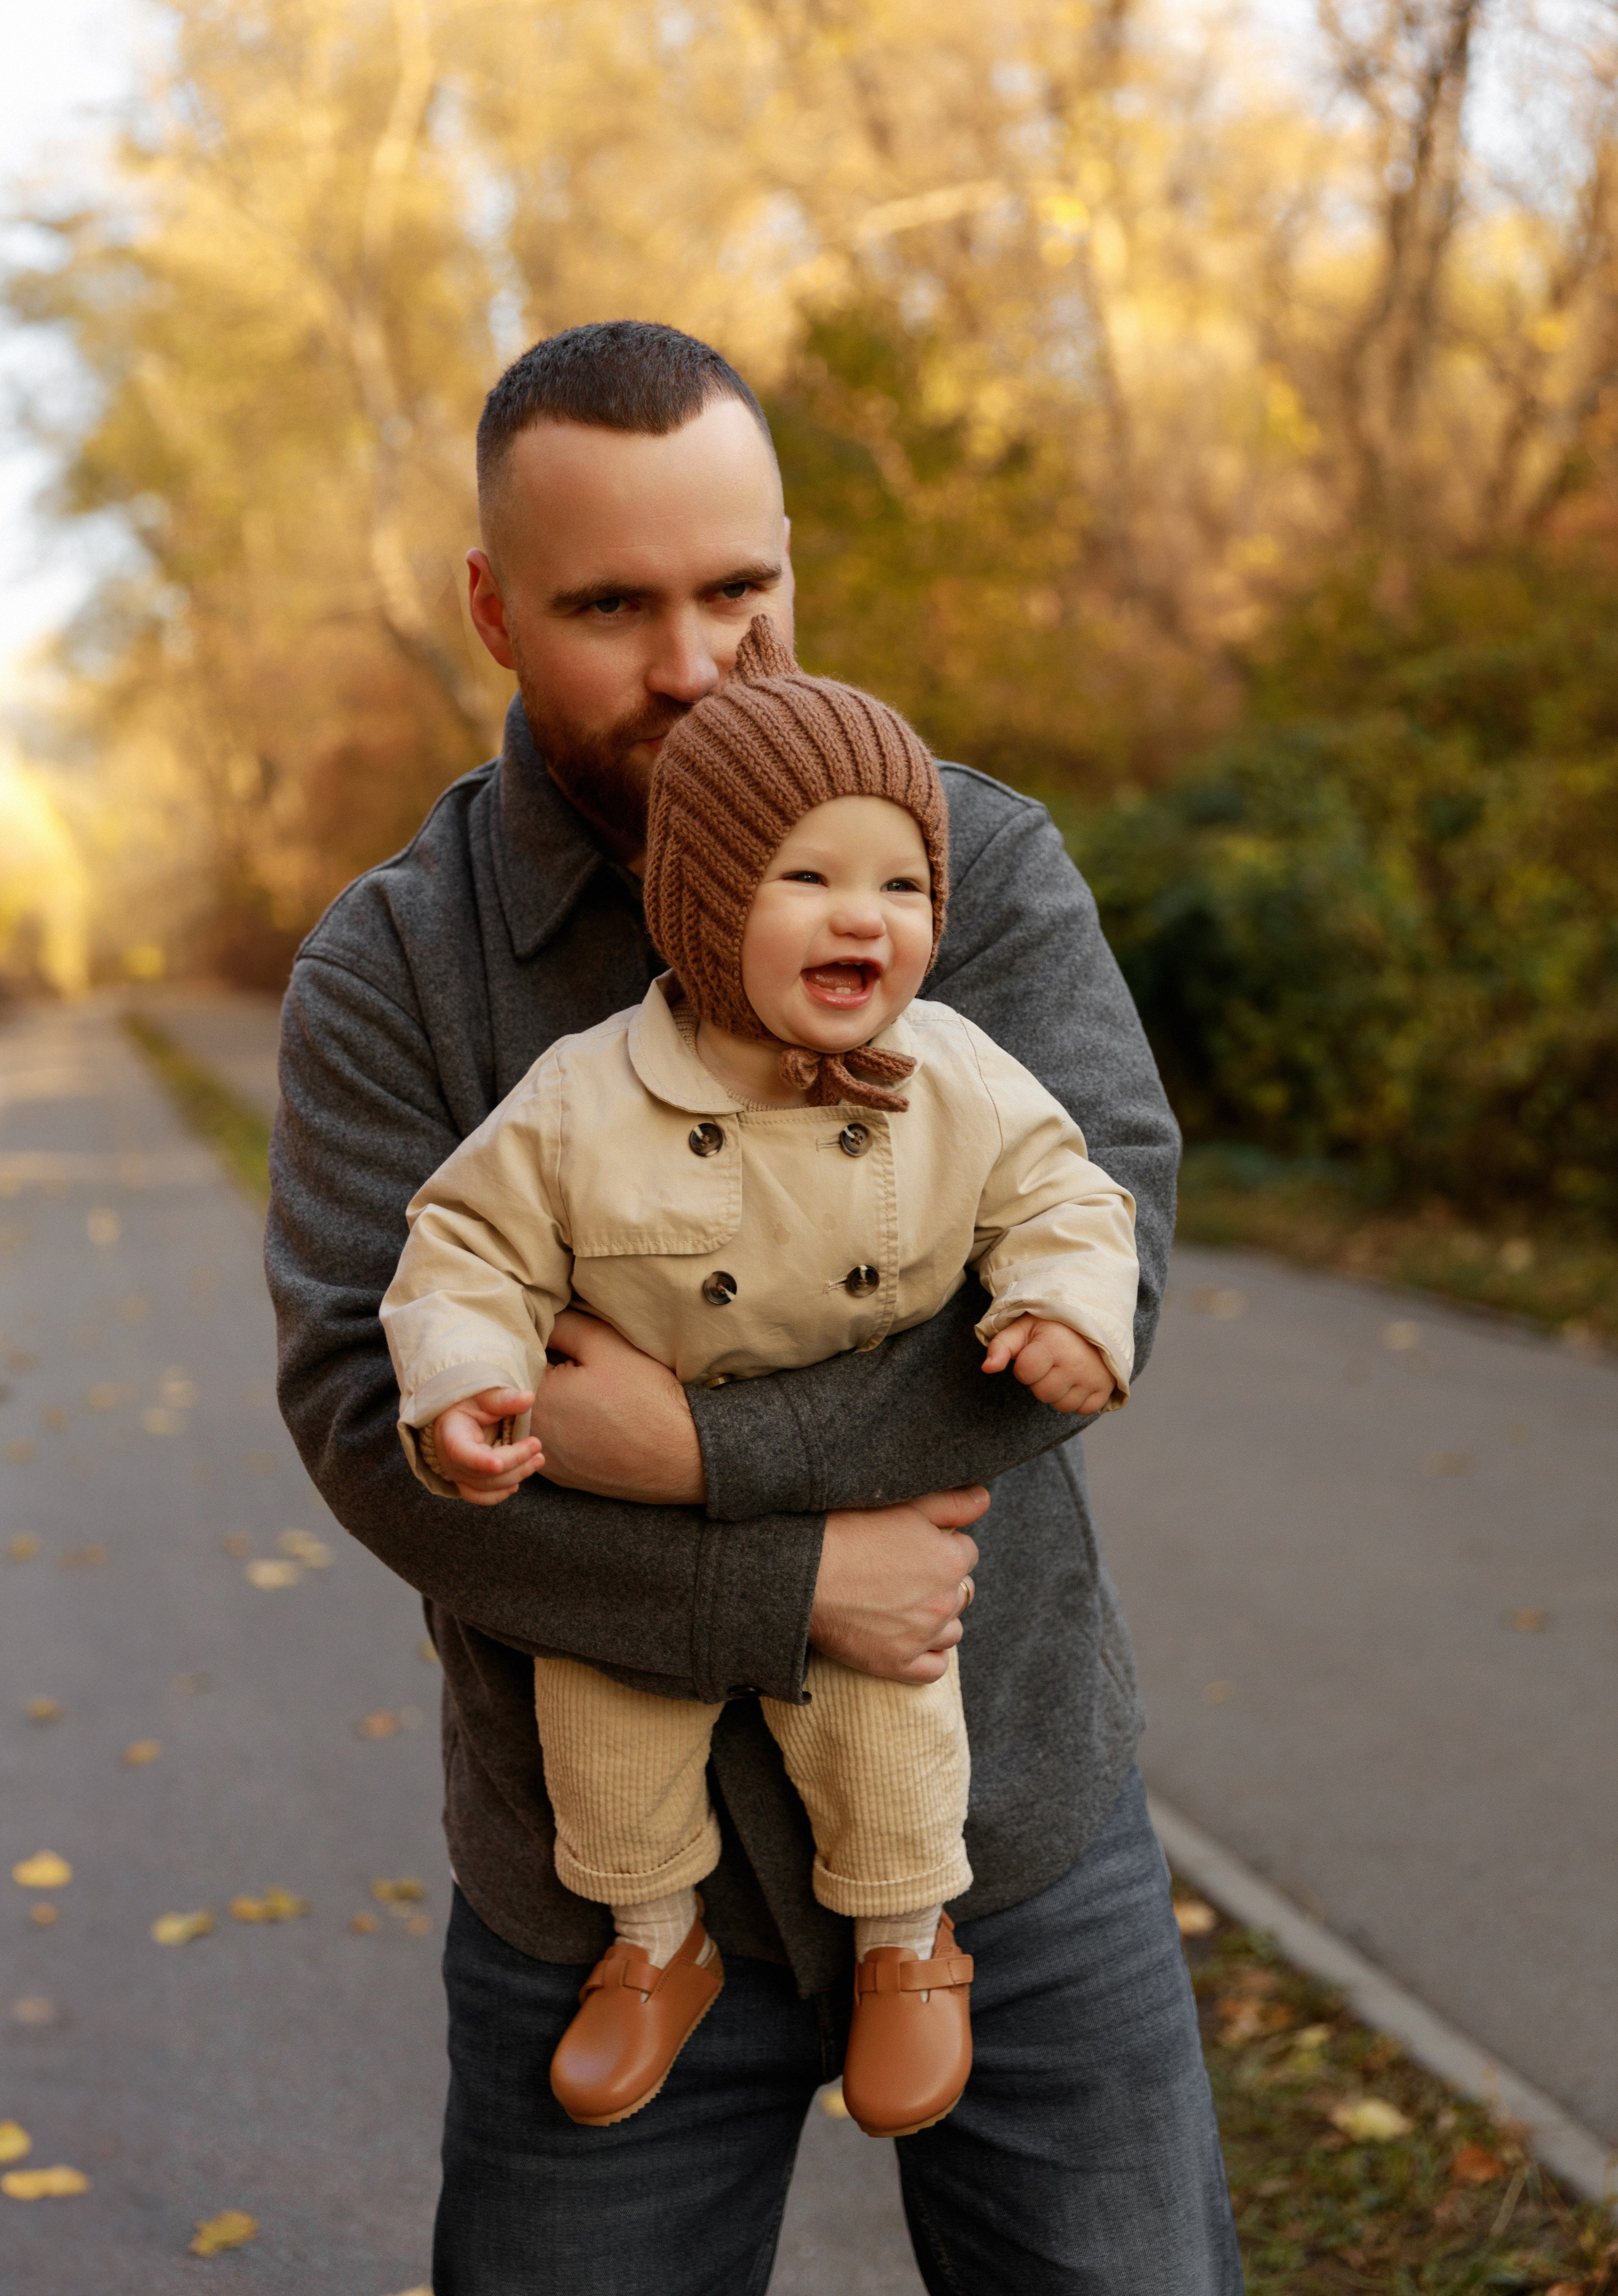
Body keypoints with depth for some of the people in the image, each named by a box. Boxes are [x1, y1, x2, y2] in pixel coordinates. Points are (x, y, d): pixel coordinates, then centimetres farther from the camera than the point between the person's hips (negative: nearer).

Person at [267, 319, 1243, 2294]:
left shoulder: (985, 869, -6)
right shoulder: (385, 973, -7)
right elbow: (369, 1419, -16)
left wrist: (702, 1448, -25)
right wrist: (792, 1586, -20)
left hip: (1010, 1823, 1)